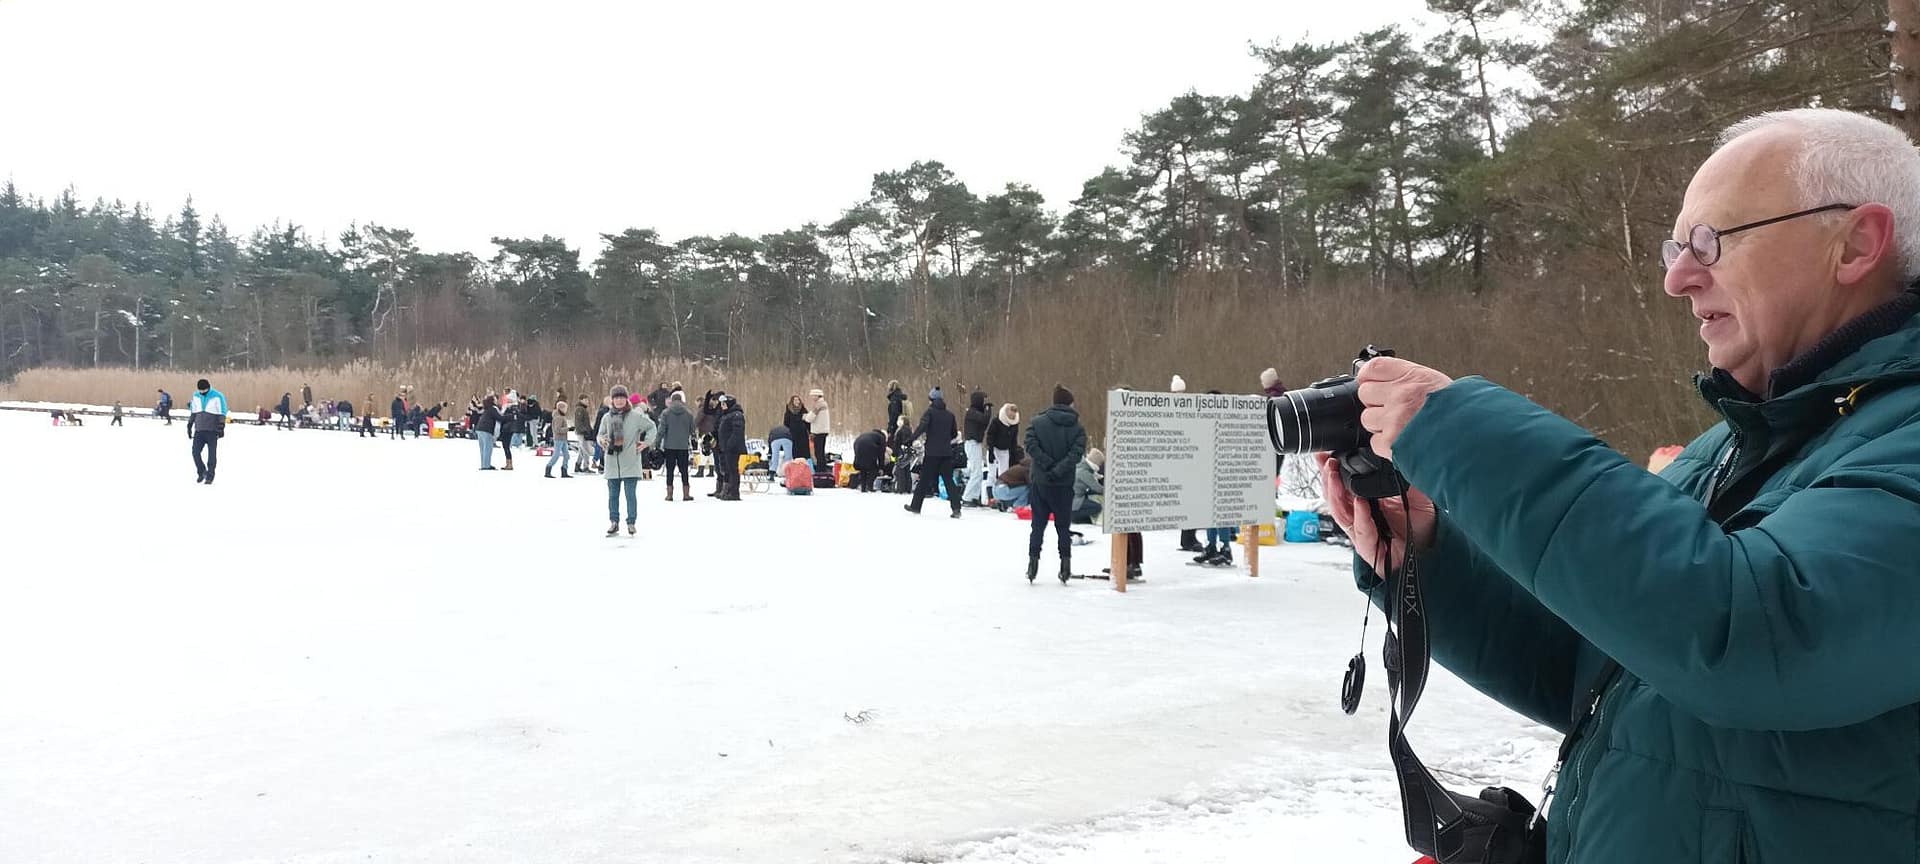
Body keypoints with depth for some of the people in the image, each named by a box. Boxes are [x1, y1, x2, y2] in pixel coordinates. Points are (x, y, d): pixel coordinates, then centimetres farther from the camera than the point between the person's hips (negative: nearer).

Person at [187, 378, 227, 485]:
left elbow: (222, 414, -7)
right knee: (195, 452, -1)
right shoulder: (195, 396, 7)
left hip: (212, 431, -4)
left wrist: (221, 427, -13)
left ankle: (210, 476, 9)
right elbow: (192, 412, 15)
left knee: (212, 454, 0)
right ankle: (201, 472, 17)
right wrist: (189, 426, 14)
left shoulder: (217, 396, -8)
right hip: (199, 430, 4)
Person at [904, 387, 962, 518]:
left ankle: (915, 506, 16)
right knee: (948, 480, 5)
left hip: (932, 452, -4)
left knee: (924, 480, 6)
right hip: (947, 452, 4)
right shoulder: (950, 415, 9)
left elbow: (922, 427, -19)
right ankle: (956, 508, -5)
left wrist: (911, 439, -17)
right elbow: (954, 434, 14)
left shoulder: (930, 412, -4)